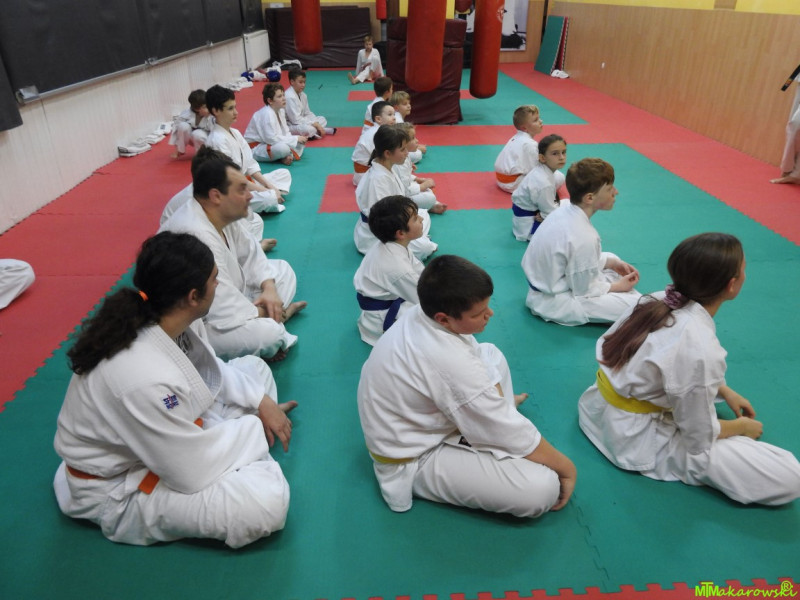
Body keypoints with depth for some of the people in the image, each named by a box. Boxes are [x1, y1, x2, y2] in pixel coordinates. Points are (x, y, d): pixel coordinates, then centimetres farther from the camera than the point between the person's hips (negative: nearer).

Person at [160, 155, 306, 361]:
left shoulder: (223, 214, -6)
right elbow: (224, 311, -36)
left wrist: (269, 287, -9)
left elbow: (249, 252, 9)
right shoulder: (194, 236, -36)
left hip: (225, 302, 10)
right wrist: (262, 314, -17)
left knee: (283, 270, 12)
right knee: (268, 333, -30)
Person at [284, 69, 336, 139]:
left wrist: (317, 124, -6)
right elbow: (296, 119, -26)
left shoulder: (302, 95, 8)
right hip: (290, 125, -10)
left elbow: (308, 113, 12)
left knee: (323, 120, 11)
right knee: (309, 129, -36)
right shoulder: (289, 97, -22)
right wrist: (314, 124, -21)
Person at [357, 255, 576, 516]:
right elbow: (511, 433, -23)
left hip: (418, 419, 9)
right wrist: (565, 467, -9)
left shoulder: (421, 314, -13)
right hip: (414, 460, -8)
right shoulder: (449, 362, -37)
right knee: (543, 487, -20)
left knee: (491, 355, 13)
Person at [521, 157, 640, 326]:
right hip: (555, 302, -9)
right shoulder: (583, 237, -31)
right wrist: (618, 286, -3)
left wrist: (612, 263, 3)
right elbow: (584, 290, -19)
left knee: (613, 261, 20)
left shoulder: (564, 211, -6)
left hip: (548, 283, 9)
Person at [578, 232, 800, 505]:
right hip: (637, 438, -8)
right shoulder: (701, 349, -31)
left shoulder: (658, 301, -9)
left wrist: (725, 391, 14)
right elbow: (699, 436, -16)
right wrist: (743, 427, 4)